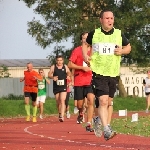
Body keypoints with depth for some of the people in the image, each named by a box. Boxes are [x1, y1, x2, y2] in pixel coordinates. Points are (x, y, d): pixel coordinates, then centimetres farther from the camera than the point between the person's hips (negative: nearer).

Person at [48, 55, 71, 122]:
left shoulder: (65, 67, 3)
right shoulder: (53, 67, 0)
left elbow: (69, 73, 19)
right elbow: (49, 74, -3)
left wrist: (68, 76, 0)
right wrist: (53, 77, -22)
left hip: (63, 86, -2)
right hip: (56, 87, 2)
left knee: (62, 100, -15)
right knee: (58, 101, 12)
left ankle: (62, 116, -21)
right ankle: (60, 113, 35)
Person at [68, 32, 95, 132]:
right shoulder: (77, 50, -1)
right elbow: (70, 65, -5)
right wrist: (82, 68, -14)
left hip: (90, 81, 1)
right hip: (79, 81, -1)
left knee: (91, 101, -17)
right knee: (80, 104, 5)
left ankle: (89, 124, -15)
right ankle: (81, 113, 42)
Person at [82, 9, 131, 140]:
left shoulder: (119, 34, 4)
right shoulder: (94, 34, 1)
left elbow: (128, 47, 18)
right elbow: (85, 44, 18)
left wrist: (122, 51, -4)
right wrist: (85, 56, 0)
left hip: (113, 74, 4)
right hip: (99, 73, -3)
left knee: (108, 102, 13)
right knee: (103, 101, -16)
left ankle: (99, 119, 36)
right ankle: (106, 130, -20)